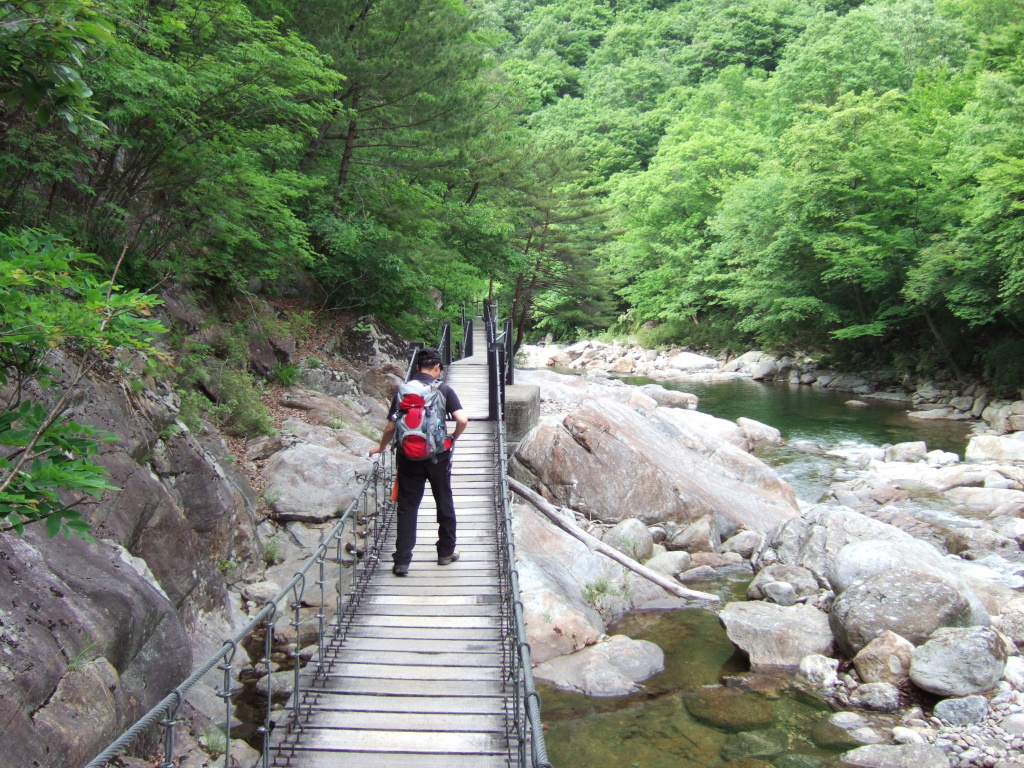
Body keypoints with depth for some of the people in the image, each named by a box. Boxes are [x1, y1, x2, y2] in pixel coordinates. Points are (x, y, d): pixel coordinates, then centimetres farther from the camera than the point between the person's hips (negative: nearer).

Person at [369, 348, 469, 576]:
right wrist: (453, 438, 6)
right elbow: (462, 420, -14)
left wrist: (381, 447, 16)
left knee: (407, 507, 6)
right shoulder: (444, 390, -4)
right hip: (438, 456, -1)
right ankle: (446, 552, 27)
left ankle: (402, 561, 3)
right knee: (444, 504, 16)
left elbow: (391, 427, -2)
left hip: (409, 457, 1)